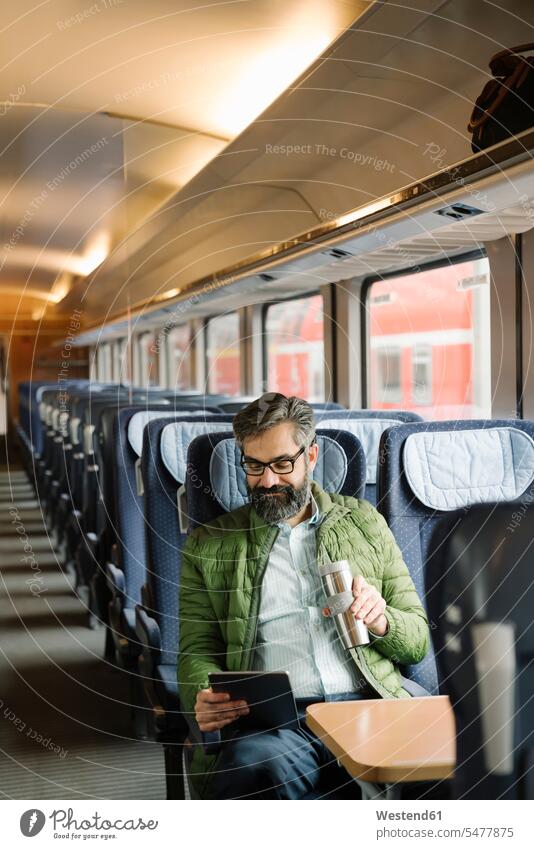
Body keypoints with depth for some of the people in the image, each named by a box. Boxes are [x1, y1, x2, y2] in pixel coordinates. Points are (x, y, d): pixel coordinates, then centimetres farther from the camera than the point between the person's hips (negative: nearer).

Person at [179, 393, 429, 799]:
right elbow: (197, 650, 14)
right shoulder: (209, 546, 18)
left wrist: (380, 621, -3)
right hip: (269, 719, 0)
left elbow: (418, 640, 21)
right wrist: (205, 697, -10)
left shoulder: (364, 522, 21)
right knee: (262, 766, -37)